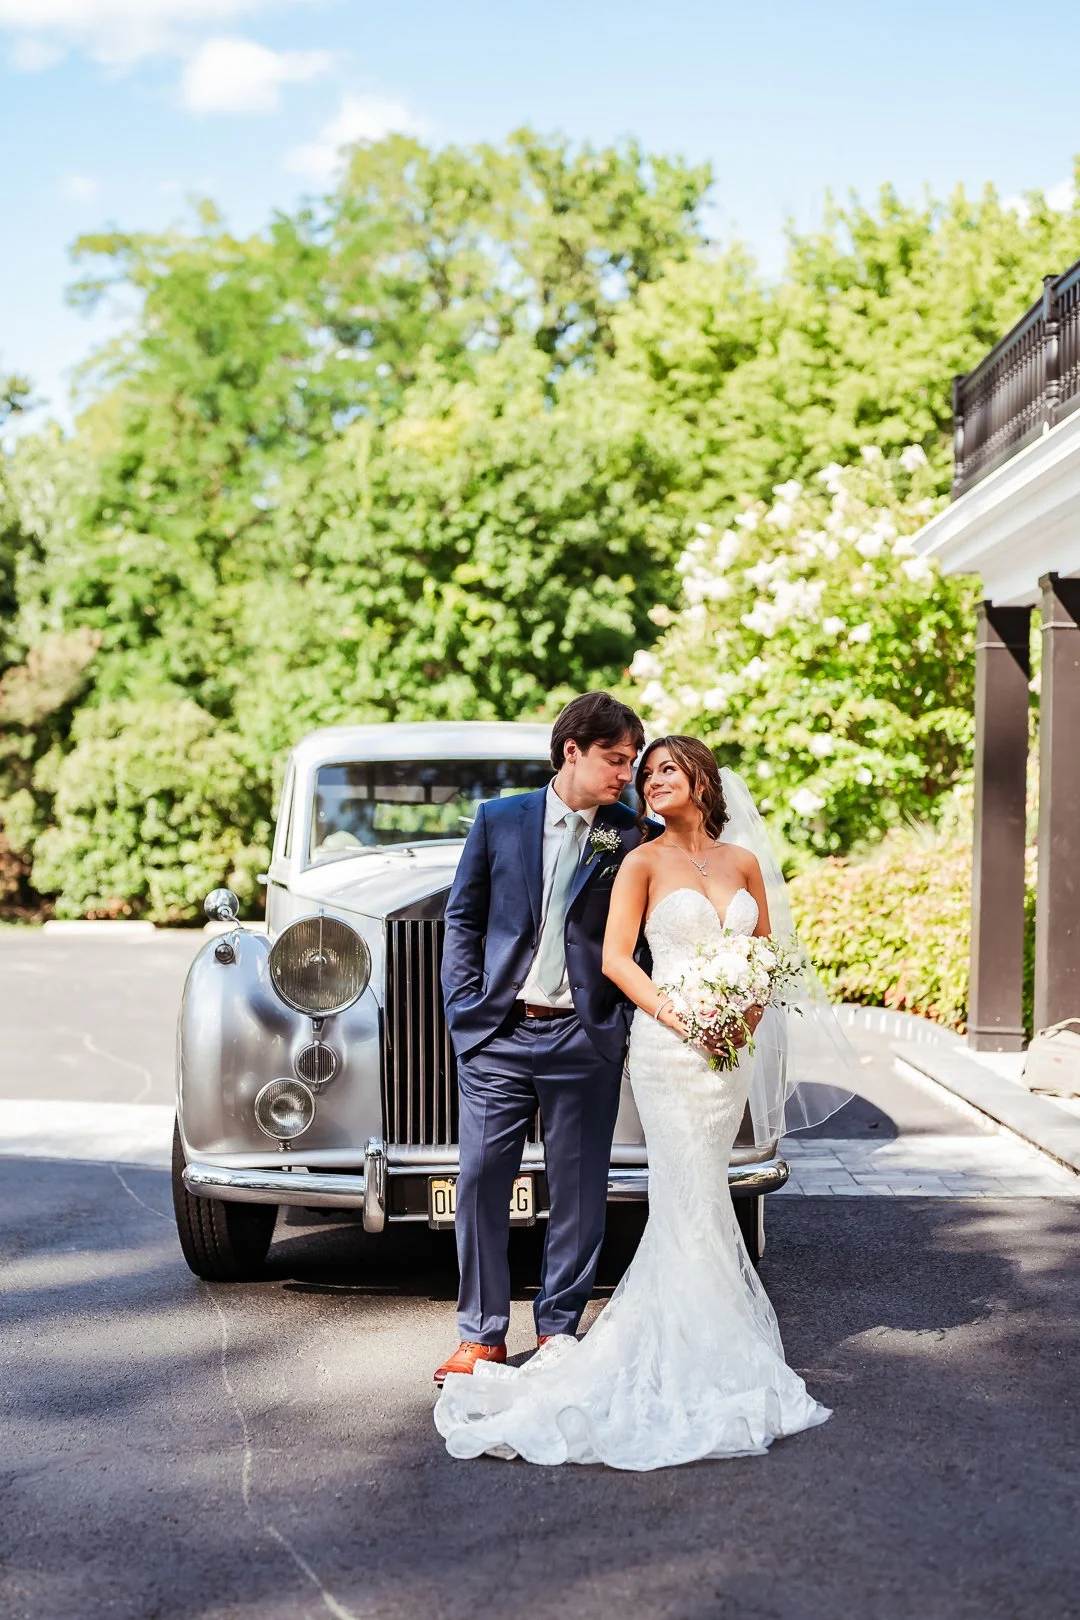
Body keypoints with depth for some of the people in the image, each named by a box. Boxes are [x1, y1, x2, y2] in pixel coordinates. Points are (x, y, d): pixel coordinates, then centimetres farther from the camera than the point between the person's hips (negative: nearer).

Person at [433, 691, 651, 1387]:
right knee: (481, 1180, 1)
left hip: (585, 1040, 0)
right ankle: (482, 1334, 12)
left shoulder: (631, 837, 3)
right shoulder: (499, 820, 5)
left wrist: (626, 1020, -6)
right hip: (498, 1035, 1)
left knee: (579, 1188, 5)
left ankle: (559, 1329, 19)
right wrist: (465, 1008, 0)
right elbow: (463, 918, 8)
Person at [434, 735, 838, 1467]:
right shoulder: (644, 862, 0)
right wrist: (673, 1014, -17)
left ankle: (650, 1341, 18)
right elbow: (616, 957, -5)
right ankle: (712, 1363, 0)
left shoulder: (742, 862, 12)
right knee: (695, 1205, -6)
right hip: (671, 1046, -5)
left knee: (688, 1202, 9)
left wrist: (755, 1006, -2)